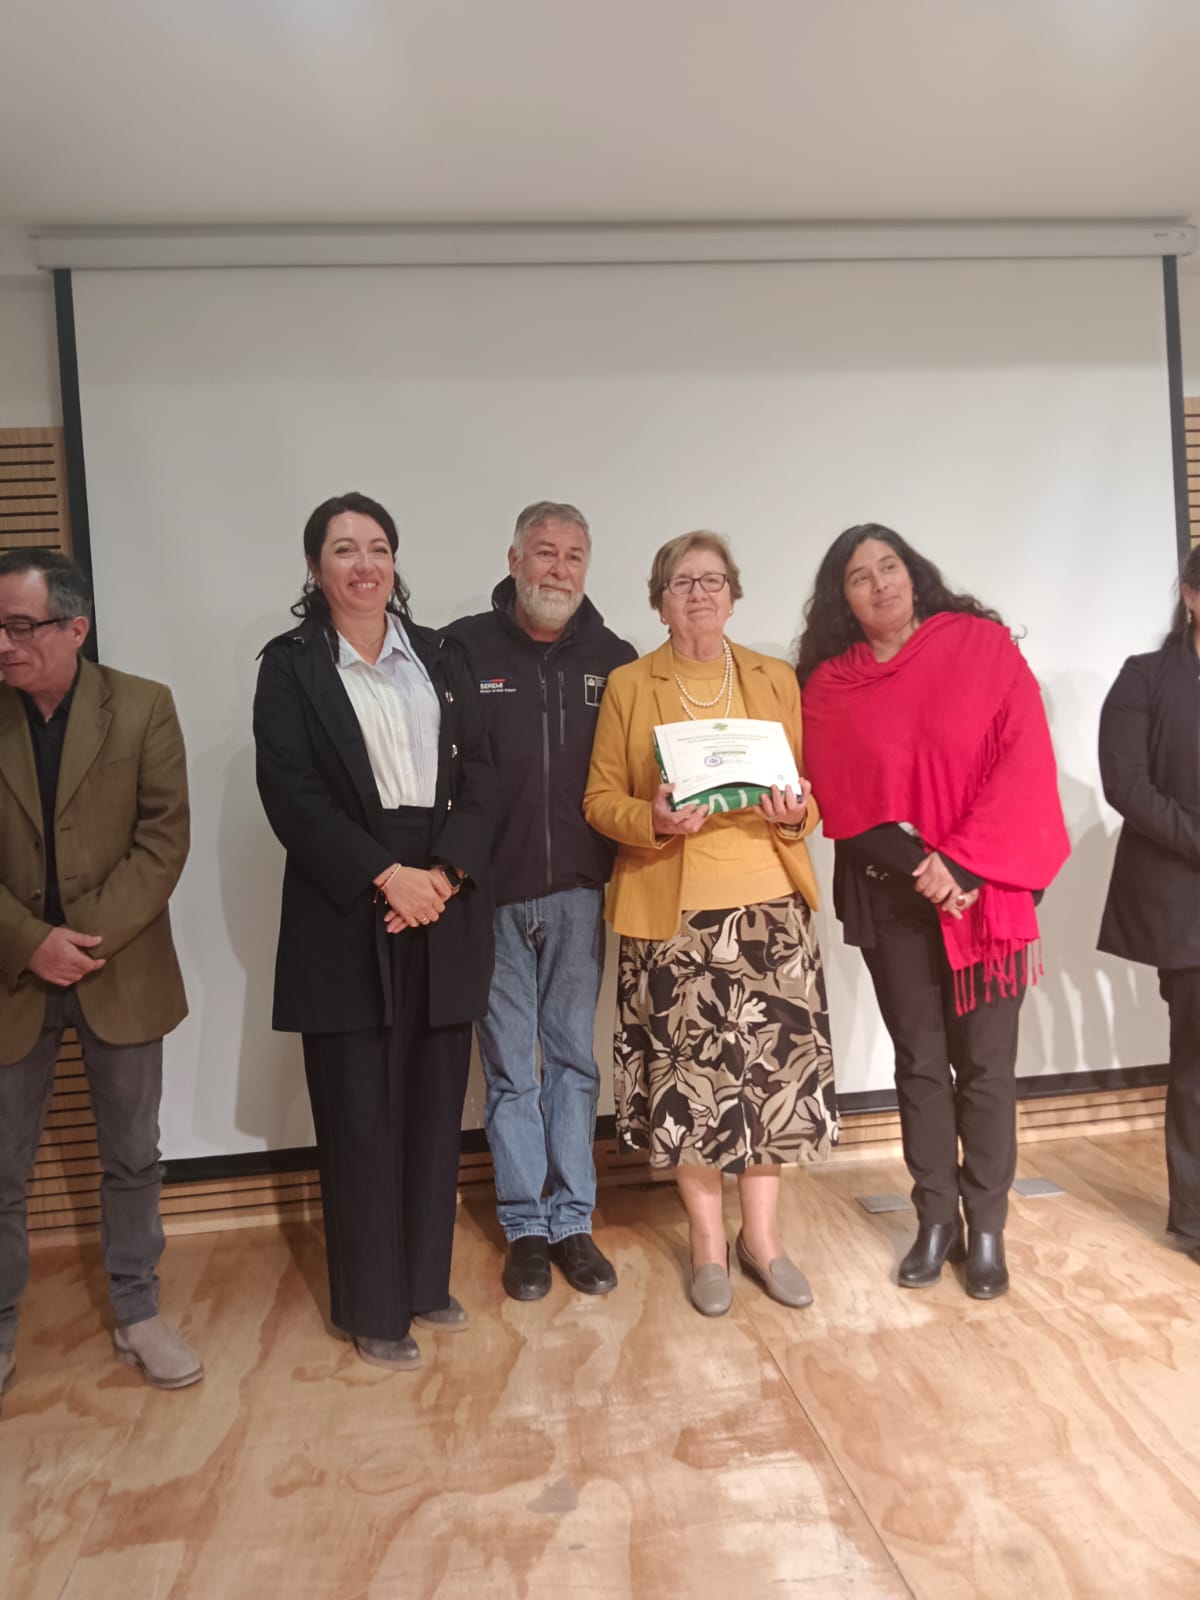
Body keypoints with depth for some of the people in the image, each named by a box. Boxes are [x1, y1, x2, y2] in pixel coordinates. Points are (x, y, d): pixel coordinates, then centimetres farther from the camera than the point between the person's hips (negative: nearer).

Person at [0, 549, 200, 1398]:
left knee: (133, 1161, 13)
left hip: (121, 973, 0)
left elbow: (165, 837, -9)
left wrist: (87, 937, -16)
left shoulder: (143, 707, -5)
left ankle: (138, 1314, 32)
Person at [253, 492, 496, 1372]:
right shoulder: (291, 667, 2)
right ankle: (375, 1308, 20)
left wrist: (445, 873, -11)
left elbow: (480, 777, 4)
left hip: (445, 907, 3)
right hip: (348, 913, -3)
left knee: (435, 1108, 10)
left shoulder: (442, 656, 11)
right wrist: (387, 875, -16)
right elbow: (292, 794, -8)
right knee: (361, 1118, 3)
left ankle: (429, 1281, 28)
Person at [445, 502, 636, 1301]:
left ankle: (573, 1220, 26)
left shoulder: (613, 658, 5)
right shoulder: (462, 650, -2)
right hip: (491, 894, -2)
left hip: (578, 890, 2)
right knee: (508, 1065, 9)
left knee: (575, 1057, 11)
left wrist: (617, 861, -5)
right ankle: (526, 1225, 25)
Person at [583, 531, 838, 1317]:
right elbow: (600, 799, 1)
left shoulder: (777, 679, 11)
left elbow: (811, 788, 12)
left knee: (775, 1065, 4)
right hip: (672, 909, -2)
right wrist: (653, 820, -19)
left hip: (768, 902, 2)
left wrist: (795, 813, -11)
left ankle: (763, 1233, 24)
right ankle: (708, 1242, 22)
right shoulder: (628, 686, 4)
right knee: (689, 1074, 2)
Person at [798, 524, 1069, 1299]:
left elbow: (1025, 760, -7)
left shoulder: (983, 644, 0)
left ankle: (987, 1229, 18)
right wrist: (919, 864, -13)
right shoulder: (829, 684, 4)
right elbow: (841, 798, -1)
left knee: (986, 1063, 4)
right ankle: (936, 1220, 22)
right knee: (920, 1061, 9)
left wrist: (965, 865, -14)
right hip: (889, 896, 2)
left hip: (984, 889, -1)